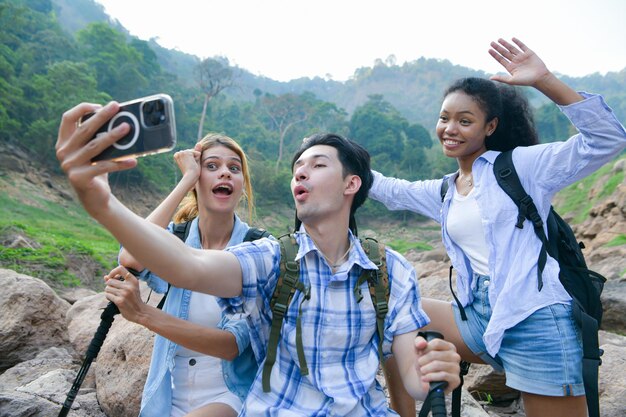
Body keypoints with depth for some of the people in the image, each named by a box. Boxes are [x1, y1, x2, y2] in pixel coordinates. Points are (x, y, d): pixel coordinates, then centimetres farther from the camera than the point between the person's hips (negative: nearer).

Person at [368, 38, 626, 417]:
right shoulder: (443, 193, 15)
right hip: (480, 316, 6)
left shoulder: (521, 165, -3)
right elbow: (393, 191, 24)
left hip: (537, 318, -6)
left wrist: (544, 80, -18)